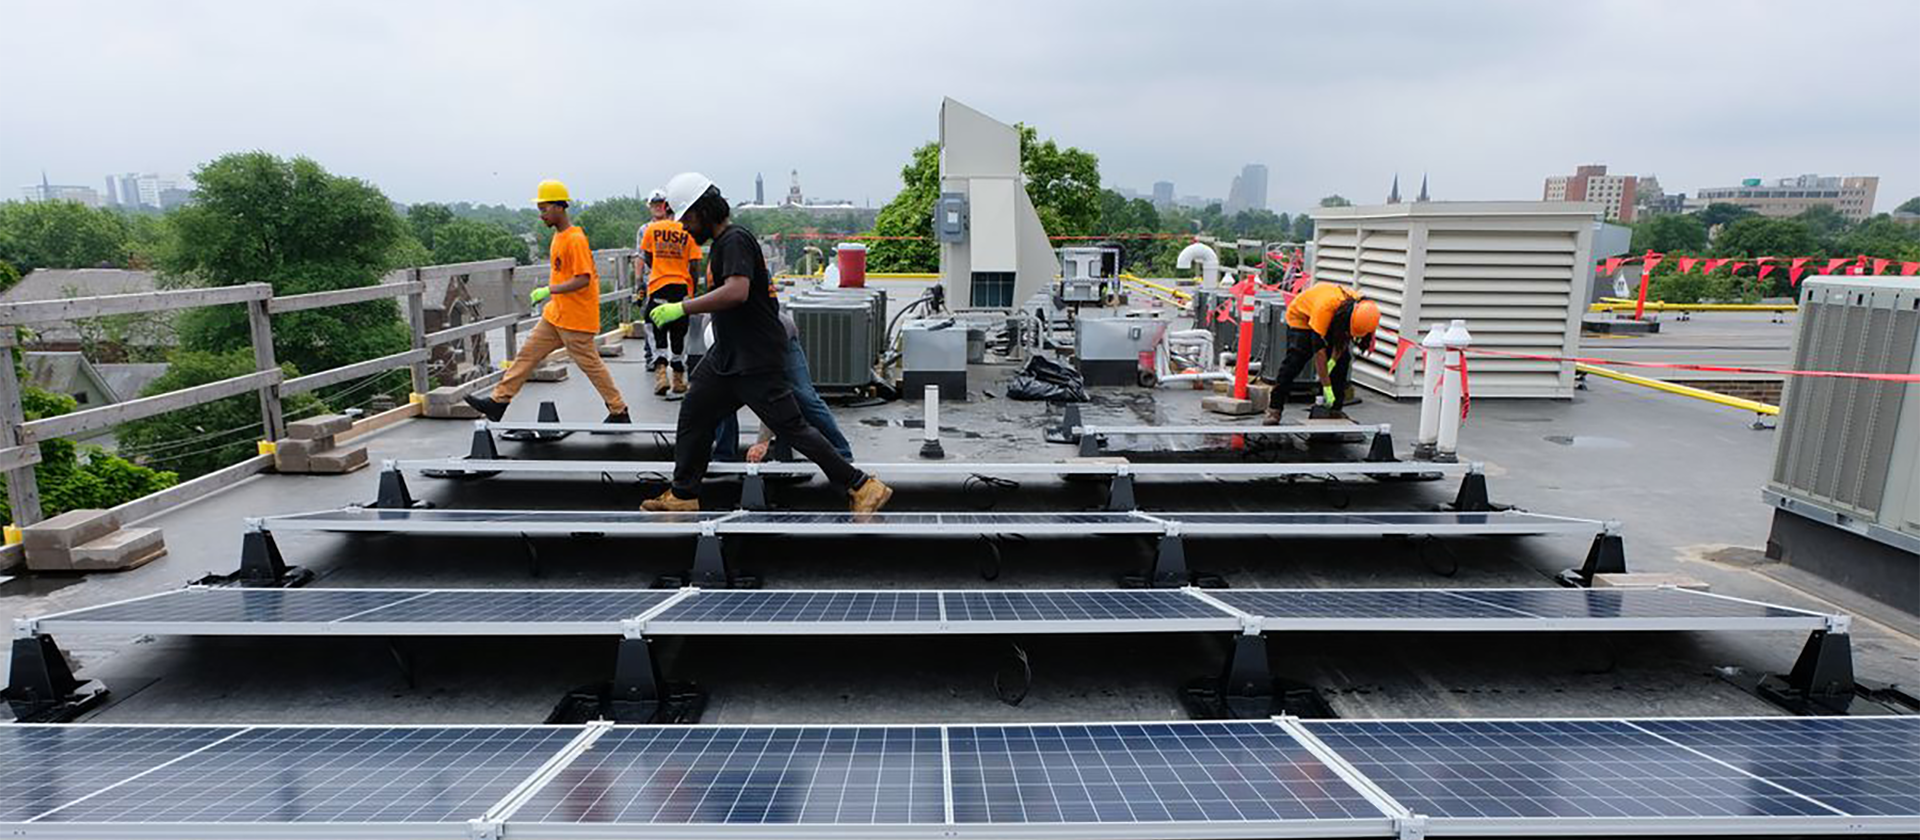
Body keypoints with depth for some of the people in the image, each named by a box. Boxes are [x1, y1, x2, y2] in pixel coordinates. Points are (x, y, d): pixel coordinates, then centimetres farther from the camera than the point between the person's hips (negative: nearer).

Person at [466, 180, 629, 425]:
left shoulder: (575, 239, -18)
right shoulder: (558, 236, 12)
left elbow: (583, 279, -25)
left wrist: (549, 290, -24)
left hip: (575, 319, -9)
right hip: (555, 315, 9)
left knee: (590, 364, -1)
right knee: (527, 354, 9)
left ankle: (619, 412, 10)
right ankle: (498, 402, 14)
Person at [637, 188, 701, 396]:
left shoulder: (652, 229, 0)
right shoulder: (689, 232, -3)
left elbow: (648, 259, 9)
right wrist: (693, 290, 4)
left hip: (658, 287, 0)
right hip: (682, 287, 0)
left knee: (658, 332, 8)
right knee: (679, 334, 10)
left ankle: (660, 372, -9)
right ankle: (678, 379, 15)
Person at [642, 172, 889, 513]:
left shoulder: (735, 240, -16)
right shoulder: (719, 242, 15)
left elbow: (737, 291, -32)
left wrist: (681, 309, -29)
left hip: (755, 360, -10)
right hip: (726, 356, 10)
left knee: (791, 427, -8)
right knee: (693, 415, 14)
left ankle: (862, 486, -2)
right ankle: (683, 495, 27)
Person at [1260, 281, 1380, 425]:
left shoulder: (1361, 308, -27)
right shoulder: (1326, 306, -44)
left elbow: (1344, 337, -8)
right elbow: (1319, 350, -41)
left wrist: (1333, 360, -21)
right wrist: (1326, 387, -40)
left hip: (1331, 322, 5)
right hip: (1301, 316, -5)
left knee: (1342, 360, -8)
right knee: (1295, 360, -18)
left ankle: (1334, 410, 0)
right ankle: (1274, 409, -12)